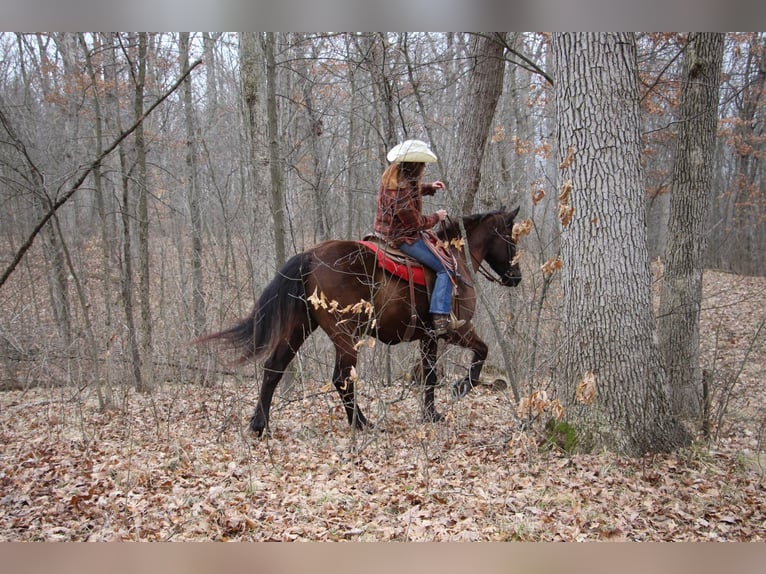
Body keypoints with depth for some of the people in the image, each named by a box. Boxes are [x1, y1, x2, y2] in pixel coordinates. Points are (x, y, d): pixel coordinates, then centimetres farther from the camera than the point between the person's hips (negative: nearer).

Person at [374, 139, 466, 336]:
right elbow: (416, 222, -21)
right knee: (445, 269, -9)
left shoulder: (393, 176, 3)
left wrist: (430, 187, 11)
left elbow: (412, 190, 26)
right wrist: (436, 217, -5)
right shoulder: (401, 190, -28)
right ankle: (441, 319, -16)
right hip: (403, 237, -11)